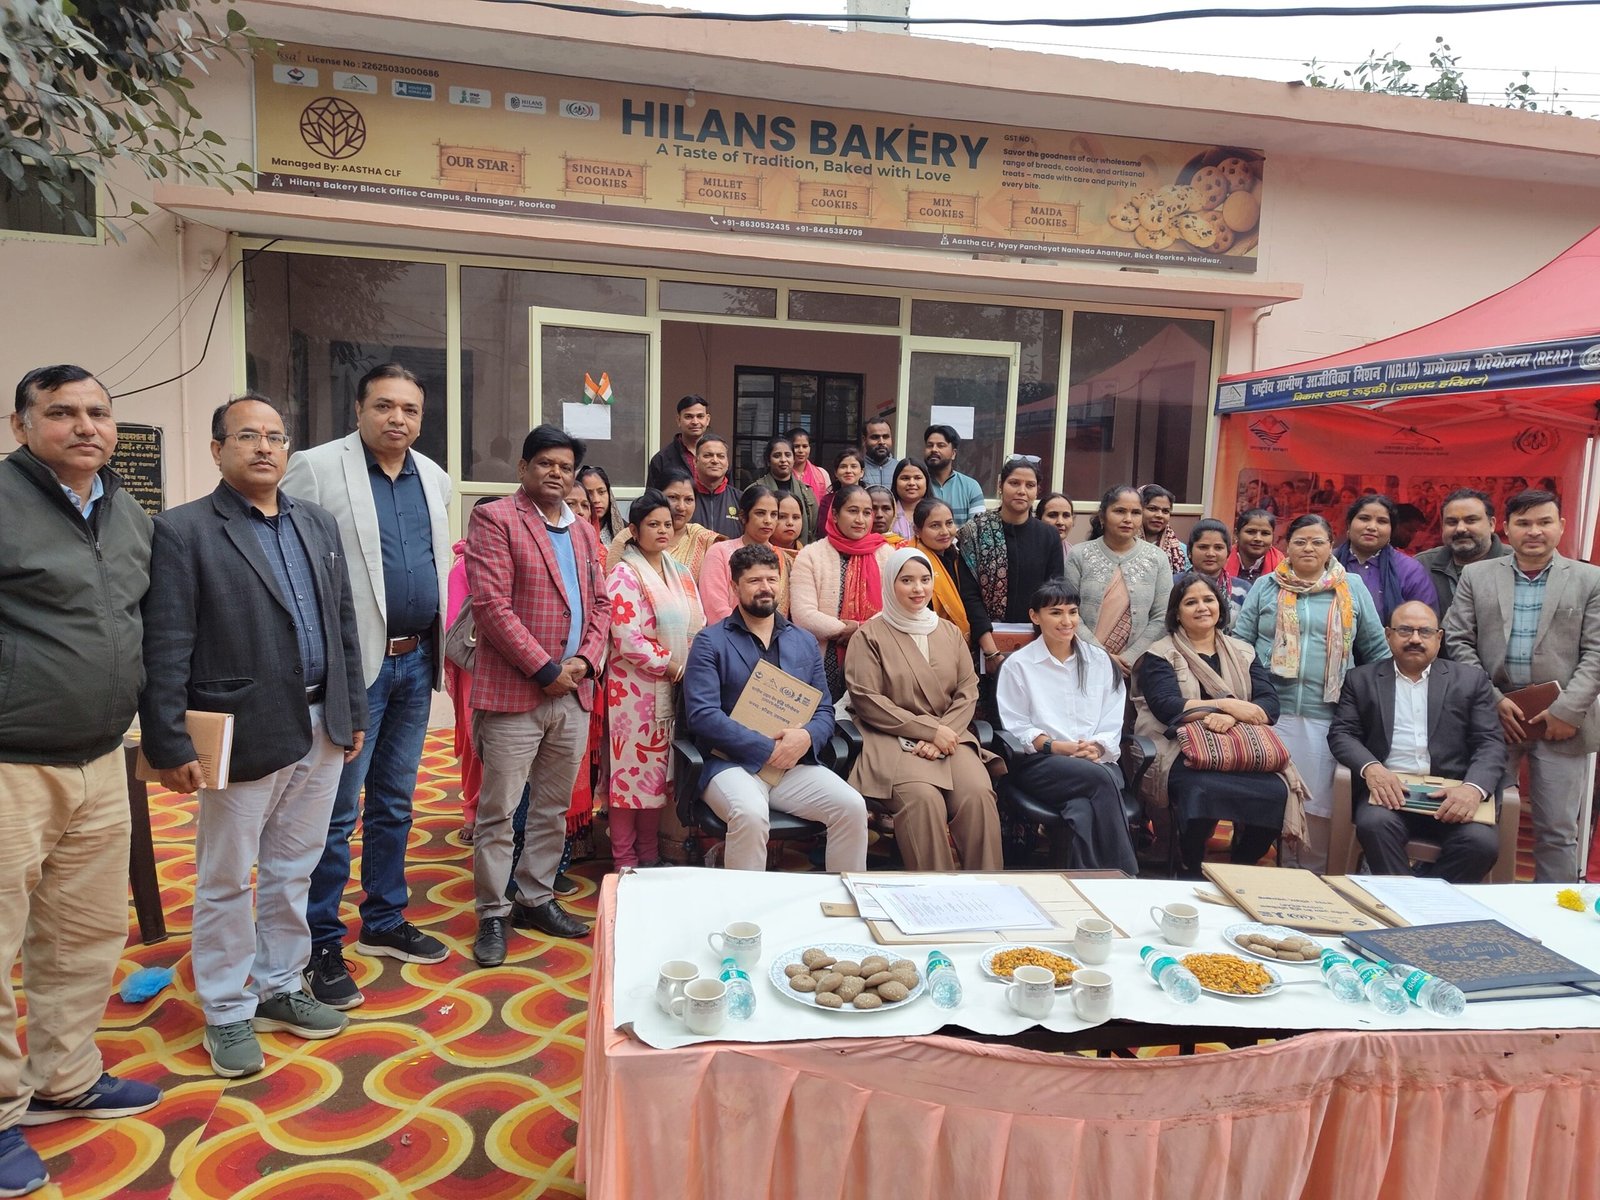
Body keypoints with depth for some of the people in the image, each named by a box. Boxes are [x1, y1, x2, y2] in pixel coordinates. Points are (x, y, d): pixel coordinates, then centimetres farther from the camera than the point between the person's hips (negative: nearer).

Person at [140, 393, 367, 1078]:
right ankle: (227, 1013, 26)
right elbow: (165, 649, -11)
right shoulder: (184, 531, -8)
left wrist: (353, 713, 11)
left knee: (293, 873, 17)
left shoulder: (319, 525, 10)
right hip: (243, 736, -5)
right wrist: (170, 745, -13)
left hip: (320, 729, 5)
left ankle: (280, 989, 33)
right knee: (227, 881, 9)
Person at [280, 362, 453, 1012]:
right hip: (353, 663, -6)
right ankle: (321, 947, 16)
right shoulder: (316, 468, -8)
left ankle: (385, 922, 31)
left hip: (415, 662, 6)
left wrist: (438, 643, 12)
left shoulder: (434, 477, 10)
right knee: (339, 811, 2)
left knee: (394, 804, 17)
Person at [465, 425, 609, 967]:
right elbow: (491, 605, -14)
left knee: (554, 809, 15)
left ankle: (536, 898, 29)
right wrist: (545, 669, -15)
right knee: (498, 811, 3)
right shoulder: (495, 519, -6)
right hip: (514, 693, -6)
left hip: (574, 694, 6)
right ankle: (493, 914, 17)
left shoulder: (584, 531, 16)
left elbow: (600, 604, 15)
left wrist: (585, 660, -4)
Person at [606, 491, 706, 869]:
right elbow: (628, 639, -17)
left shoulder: (680, 573, 12)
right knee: (631, 769, 1)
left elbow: (698, 627, 13)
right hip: (635, 688, -6)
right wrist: (673, 667, -15)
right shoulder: (624, 574, -9)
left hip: (674, 690, 6)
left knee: (660, 769, 12)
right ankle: (625, 859, 14)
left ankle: (650, 855, 24)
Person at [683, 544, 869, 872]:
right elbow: (702, 713, -10)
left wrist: (806, 737, -10)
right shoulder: (709, 642, 3)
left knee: (853, 807, -19)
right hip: (732, 763, -4)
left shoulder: (804, 642, 17)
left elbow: (824, 711, 15)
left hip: (794, 764, 4)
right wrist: (766, 749, -15)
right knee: (751, 815, -34)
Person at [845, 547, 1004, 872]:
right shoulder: (871, 635, 2)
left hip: (949, 735, 4)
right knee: (923, 797, -32)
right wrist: (929, 729, -10)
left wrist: (944, 732, -8)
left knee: (978, 793, -25)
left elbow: (968, 692, 11)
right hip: (894, 740, -4)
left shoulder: (950, 633, 17)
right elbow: (867, 700, -6)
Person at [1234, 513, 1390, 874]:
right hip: (1271, 710, 0)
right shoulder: (1266, 587, 10)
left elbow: (1377, 651, 14)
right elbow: (1241, 642, 6)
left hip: (1326, 717, 0)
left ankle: (1313, 874, 15)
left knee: (1319, 802, 1)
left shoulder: (1353, 588, 11)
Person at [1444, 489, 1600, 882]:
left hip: (1562, 721, -1)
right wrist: (1493, 699, -8)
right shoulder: (1475, 576, 6)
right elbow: (1458, 642, 1)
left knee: (1558, 831, 6)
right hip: (1491, 716, 1)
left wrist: (1568, 710, -12)